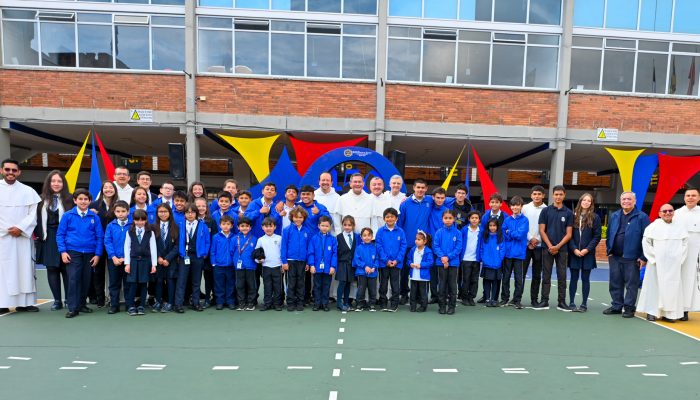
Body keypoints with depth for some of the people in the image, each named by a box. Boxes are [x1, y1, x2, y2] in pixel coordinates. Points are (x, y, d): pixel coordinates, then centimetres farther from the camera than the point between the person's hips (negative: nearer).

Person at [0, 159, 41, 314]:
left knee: (24, 268, 1)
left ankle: (24, 302, 5)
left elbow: (35, 212, 1)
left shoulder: (28, 191, 6)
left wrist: (21, 228, -10)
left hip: (22, 236, 1)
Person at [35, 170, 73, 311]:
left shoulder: (69, 199, -3)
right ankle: (57, 300, 16)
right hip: (48, 239, 4)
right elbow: (38, 219, 10)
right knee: (51, 269, 7)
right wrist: (38, 234, 1)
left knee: (66, 269, 1)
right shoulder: (43, 200, 9)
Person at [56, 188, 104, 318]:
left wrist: (97, 254, -1)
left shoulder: (94, 217, 1)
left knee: (85, 280, 9)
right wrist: (63, 251, -7)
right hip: (73, 252, -2)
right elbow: (60, 234, 1)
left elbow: (99, 237, 3)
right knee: (73, 279, -6)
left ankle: (81, 304, 25)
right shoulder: (68, 216, 0)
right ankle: (73, 308, 1)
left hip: (89, 254, 2)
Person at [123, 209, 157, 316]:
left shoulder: (150, 233, 3)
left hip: (146, 260, 0)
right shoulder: (130, 232, 5)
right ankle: (131, 306, 8)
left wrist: (154, 264, -2)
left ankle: (141, 306, 13)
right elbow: (127, 248, 4)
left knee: (143, 283, 3)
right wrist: (127, 263, -2)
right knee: (132, 283, -3)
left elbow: (153, 248, 2)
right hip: (133, 260, 0)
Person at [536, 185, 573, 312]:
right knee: (546, 276, 4)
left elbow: (569, 234, 1)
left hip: (562, 249, 0)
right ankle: (544, 301, 10)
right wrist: (550, 246, -10)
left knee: (562, 277, 6)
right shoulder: (546, 211, 3)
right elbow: (542, 231, 0)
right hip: (547, 248, 0)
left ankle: (561, 302, 14)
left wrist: (558, 246, -11)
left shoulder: (569, 213, 4)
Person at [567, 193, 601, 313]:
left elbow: (597, 237, -1)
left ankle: (584, 304, 13)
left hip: (587, 253, -1)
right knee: (574, 278, 6)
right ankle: (571, 303, 13)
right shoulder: (574, 216, 3)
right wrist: (574, 249, -9)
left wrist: (587, 249, -10)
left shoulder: (595, 217, 1)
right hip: (574, 252, 1)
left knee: (585, 279, 6)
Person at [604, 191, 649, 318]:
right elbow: (609, 234, 16)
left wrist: (643, 257, -10)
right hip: (615, 257, 5)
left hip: (632, 258, -5)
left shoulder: (641, 217, -4)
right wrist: (609, 251, 9)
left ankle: (629, 308, 14)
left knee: (631, 284, 4)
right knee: (615, 283, 10)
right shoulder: (614, 216, 12)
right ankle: (617, 306, 21)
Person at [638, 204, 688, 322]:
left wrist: (679, 258, 0)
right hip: (657, 263, -3)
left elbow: (685, 243, 9)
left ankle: (669, 313, 12)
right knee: (655, 286, 0)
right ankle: (652, 312, 7)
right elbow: (646, 243, -3)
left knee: (673, 287, 4)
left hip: (675, 265, 3)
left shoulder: (680, 226, 6)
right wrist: (654, 257, -8)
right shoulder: (653, 226, -4)